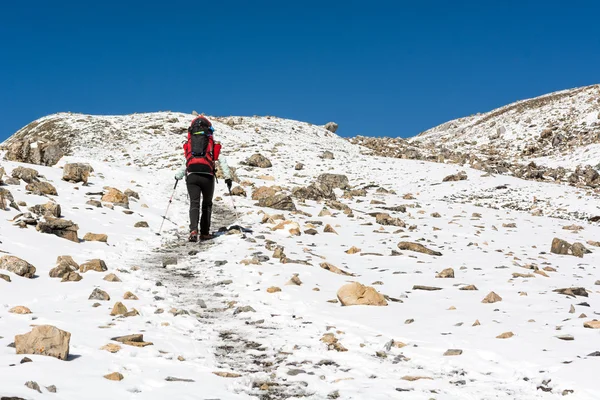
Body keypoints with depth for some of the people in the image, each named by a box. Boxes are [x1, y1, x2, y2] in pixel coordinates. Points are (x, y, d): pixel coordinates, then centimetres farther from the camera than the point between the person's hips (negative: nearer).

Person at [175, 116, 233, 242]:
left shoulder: (189, 143, 16)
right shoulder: (212, 144, 13)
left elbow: (186, 163, 14)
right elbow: (222, 161, 6)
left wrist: (178, 175, 27)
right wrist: (228, 177, 9)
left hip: (192, 176, 1)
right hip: (207, 176, -1)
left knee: (194, 203, -2)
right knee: (207, 204, 15)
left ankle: (193, 230, -22)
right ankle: (204, 233, 14)